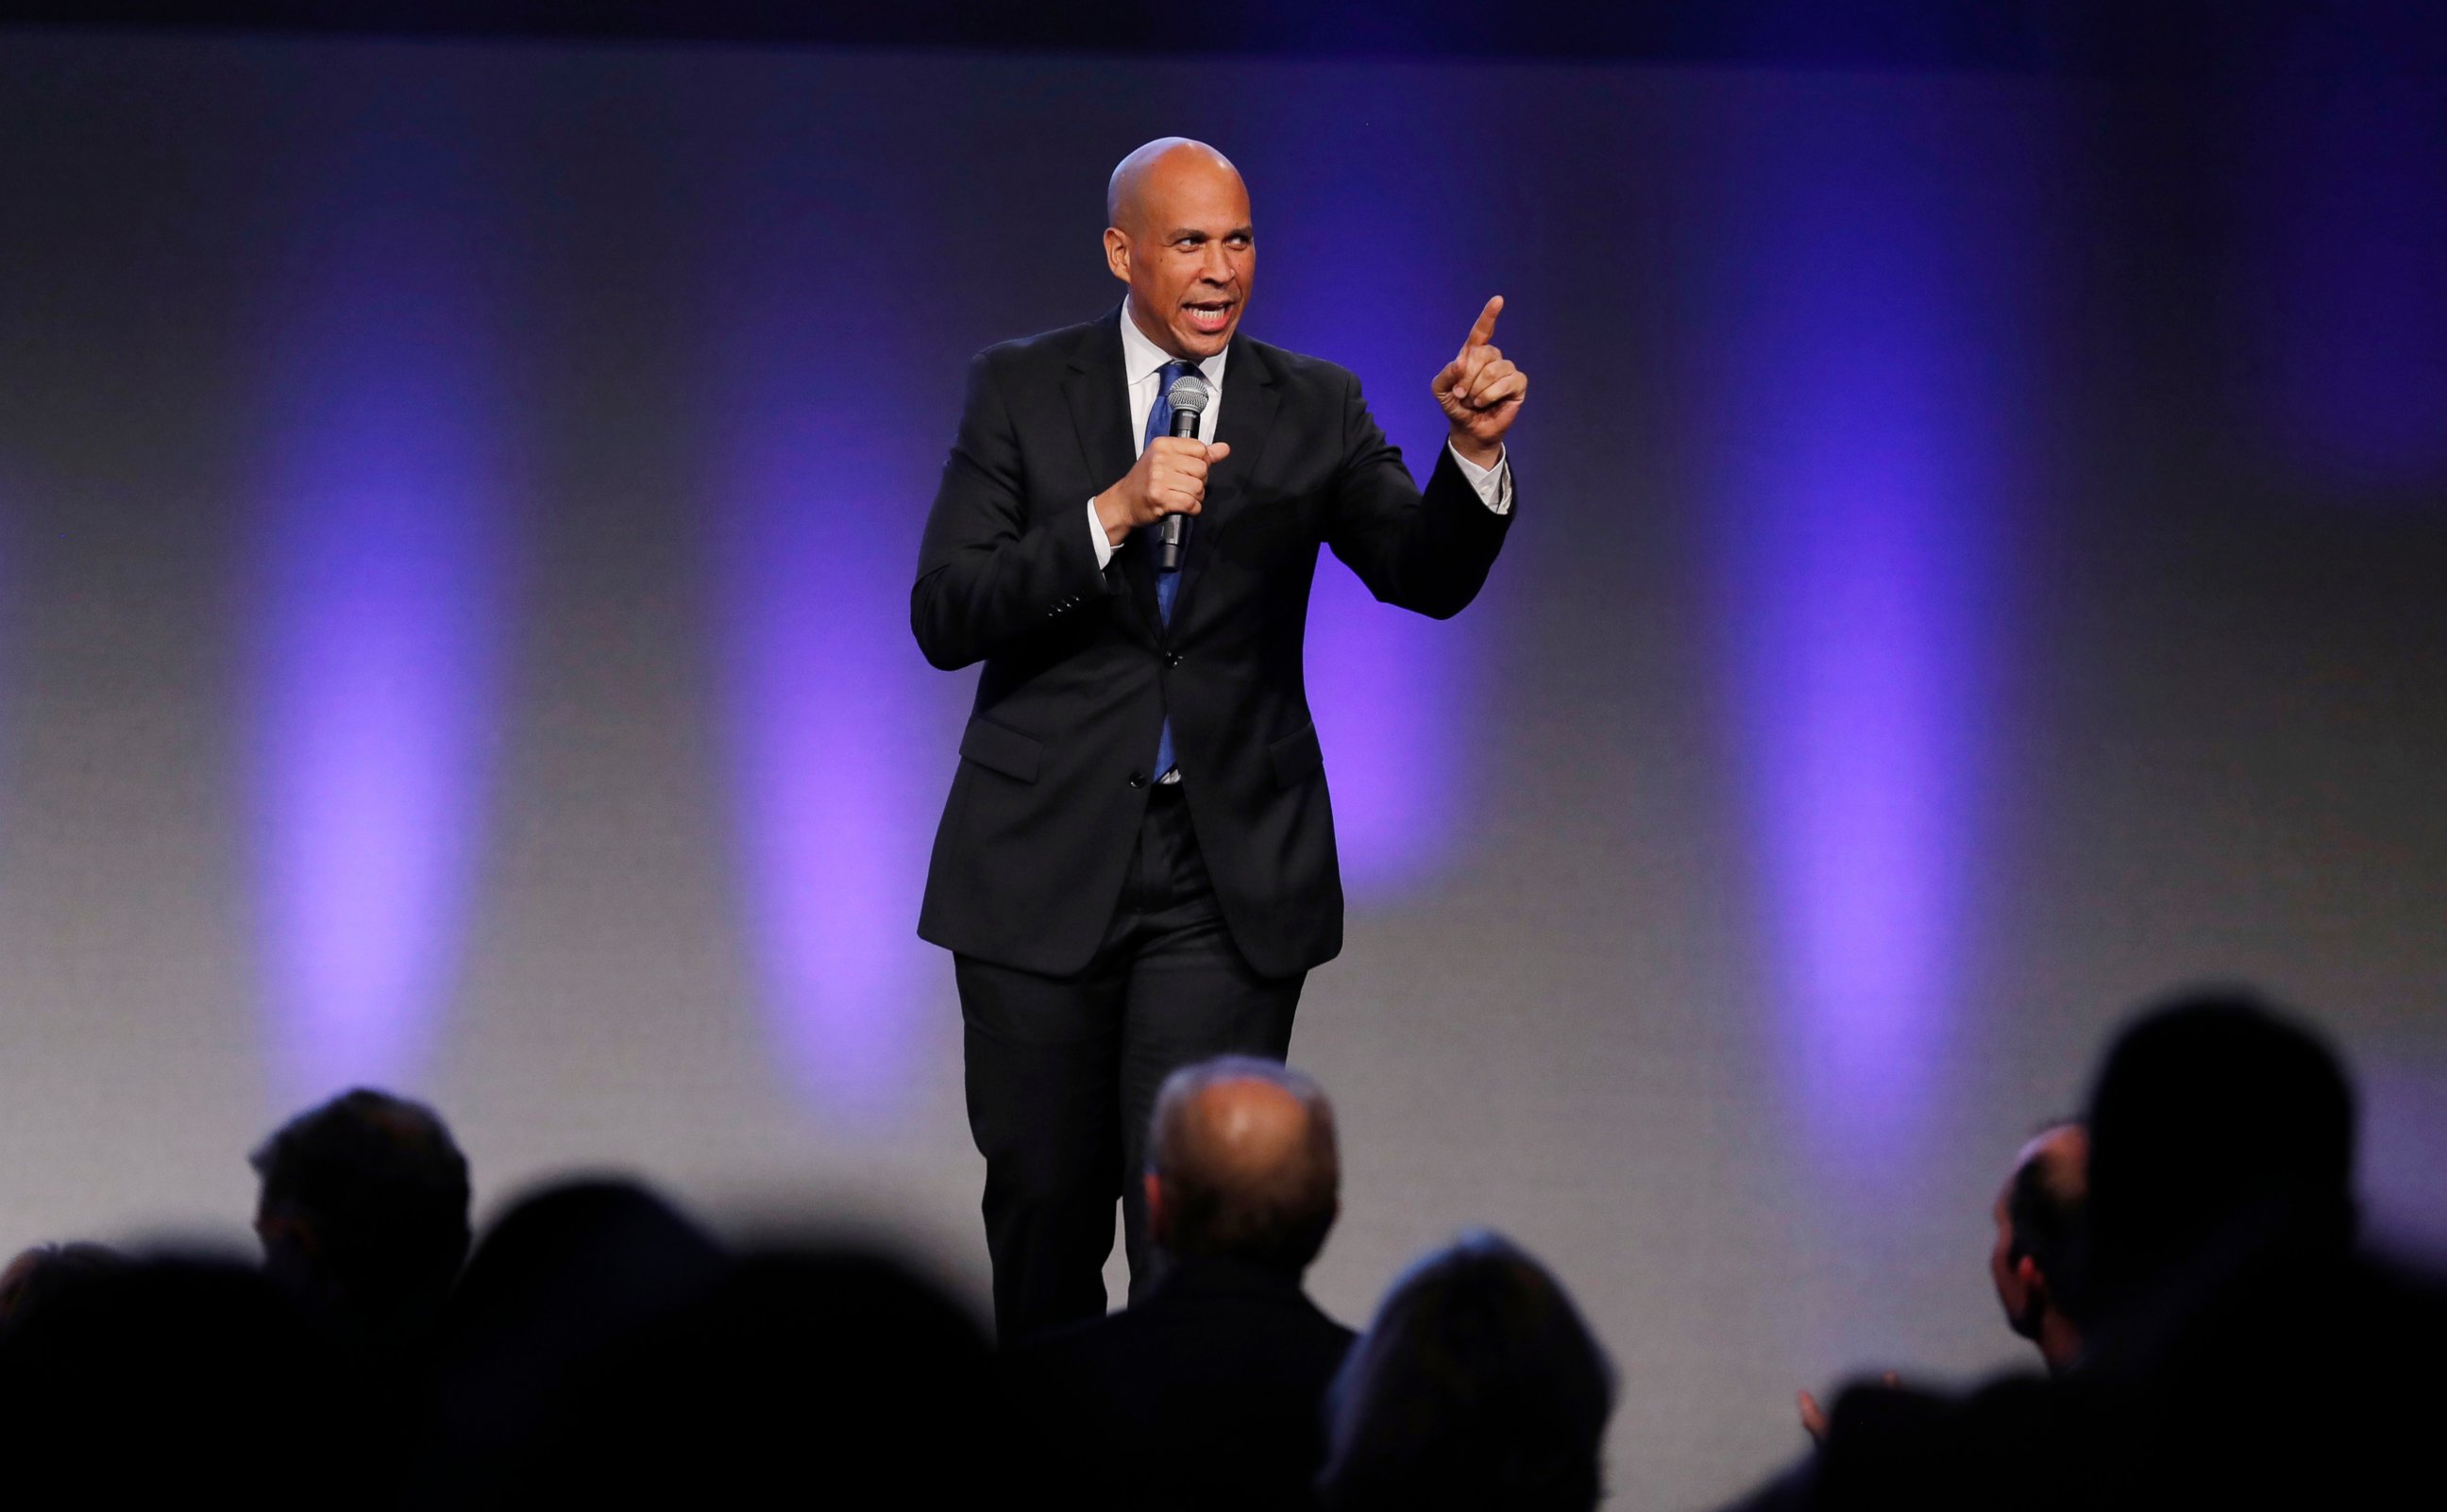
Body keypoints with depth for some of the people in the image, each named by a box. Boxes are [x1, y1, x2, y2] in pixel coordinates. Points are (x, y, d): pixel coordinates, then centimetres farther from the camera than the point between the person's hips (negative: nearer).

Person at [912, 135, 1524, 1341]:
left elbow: (1427, 577, -8)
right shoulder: (1021, 391, 0)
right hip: (1046, 861, 0)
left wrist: (1474, 452, -27)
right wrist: (1109, 516, -22)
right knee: (1043, 1200, 10)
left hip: (1228, 877, 0)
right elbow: (943, 619, -9)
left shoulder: (1313, 410, 4)